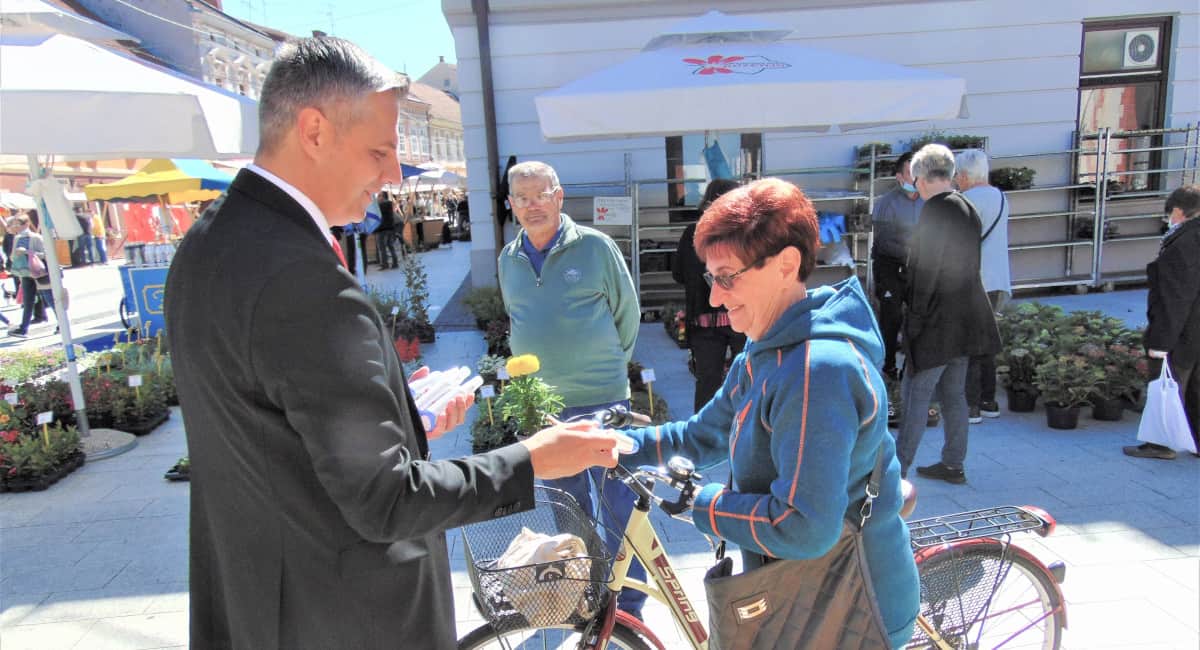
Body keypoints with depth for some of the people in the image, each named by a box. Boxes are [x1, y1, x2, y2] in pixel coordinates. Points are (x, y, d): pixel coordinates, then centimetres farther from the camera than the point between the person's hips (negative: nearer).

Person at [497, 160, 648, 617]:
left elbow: (627, 311, 3)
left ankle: (627, 604, 20)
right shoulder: (508, 259, 7)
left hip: (599, 399, -4)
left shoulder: (595, 246, -6)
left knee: (617, 502, 3)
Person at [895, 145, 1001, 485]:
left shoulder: (934, 211, -17)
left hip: (938, 322, -9)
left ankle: (898, 469, 1)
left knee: (915, 394, -4)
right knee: (953, 394, 16)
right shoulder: (968, 209, 10)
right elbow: (968, 264, 15)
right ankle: (953, 464, 26)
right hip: (965, 319, 9)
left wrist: (915, 318, -13)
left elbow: (924, 272, -19)